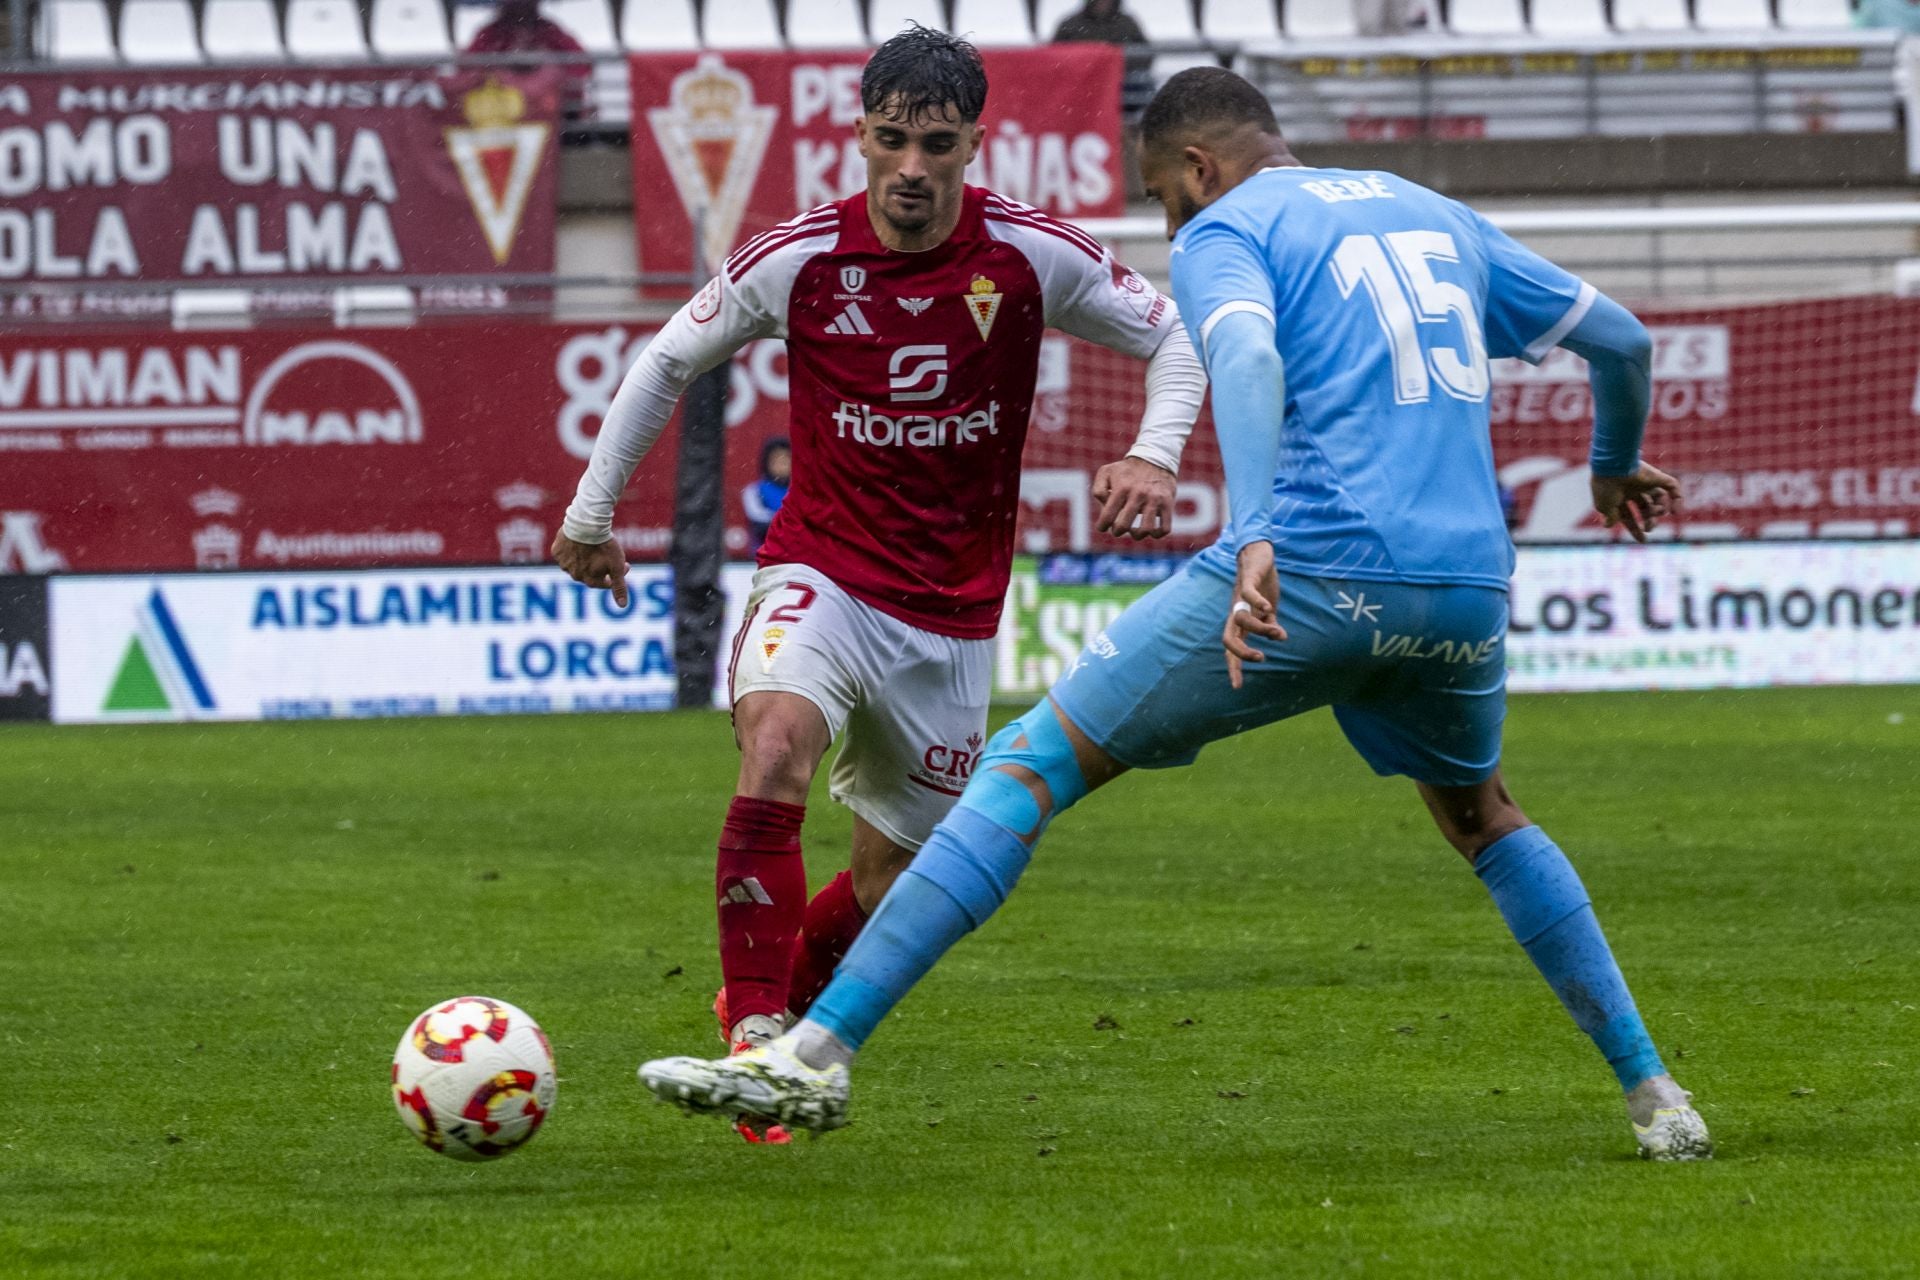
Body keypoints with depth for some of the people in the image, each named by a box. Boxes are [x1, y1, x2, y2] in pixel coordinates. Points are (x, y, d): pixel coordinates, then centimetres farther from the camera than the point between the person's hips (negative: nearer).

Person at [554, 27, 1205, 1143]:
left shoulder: (1033, 255, -9)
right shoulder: (798, 259, -9)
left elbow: (1175, 340, 3)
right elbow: (669, 361, 7)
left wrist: (1154, 455, -17)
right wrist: (590, 514, 11)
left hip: (953, 612, 2)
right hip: (821, 577, -2)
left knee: (895, 879, 7)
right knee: (779, 744, -33)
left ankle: (781, 1015, 36)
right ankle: (756, 1035, -30)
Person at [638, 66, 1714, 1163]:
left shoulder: (1223, 232, 6)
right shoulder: (1437, 217, 25)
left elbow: (1249, 361, -16)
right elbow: (1621, 337, 30)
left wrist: (1255, 539, -31)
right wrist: (1616, 465, 50)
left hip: (1318, 571, -6)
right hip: (1468, 587, 6)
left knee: (1032, 765, 0)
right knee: (1480, 815, 34)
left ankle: (817, 1055, -9)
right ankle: (1659, 1100, 28)